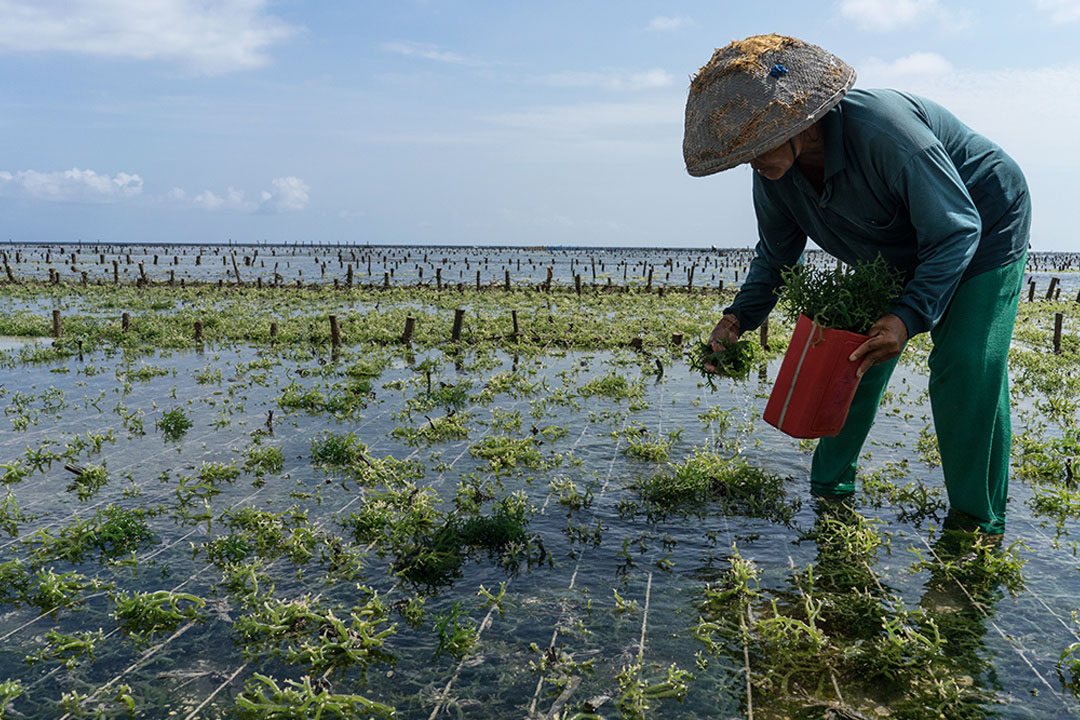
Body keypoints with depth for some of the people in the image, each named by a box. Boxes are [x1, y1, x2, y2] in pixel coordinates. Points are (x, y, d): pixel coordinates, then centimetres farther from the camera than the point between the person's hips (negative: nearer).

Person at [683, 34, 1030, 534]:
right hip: (895, 254, 7)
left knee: (965, 371, -18)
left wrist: (908, 316, -46)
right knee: (854, 356, 2)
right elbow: (776, 255, -1)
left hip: (982, 232, -7)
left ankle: (977, 524, -4)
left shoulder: (883, 132, -39)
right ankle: (831, 489, 17)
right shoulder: (775, 172, -17)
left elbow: (956, 232, -32)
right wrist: (740, 315, -18)